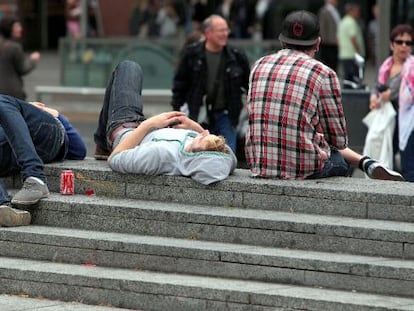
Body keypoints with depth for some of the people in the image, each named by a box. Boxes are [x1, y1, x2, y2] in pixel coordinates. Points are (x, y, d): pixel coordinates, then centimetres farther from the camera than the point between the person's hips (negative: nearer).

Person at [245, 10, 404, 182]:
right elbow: (339, 140, -1)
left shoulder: (259, 65, 8)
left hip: (258, 166, 5)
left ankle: (367, 164, 22)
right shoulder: (323, 74, -6)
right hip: (304, 169, -4)